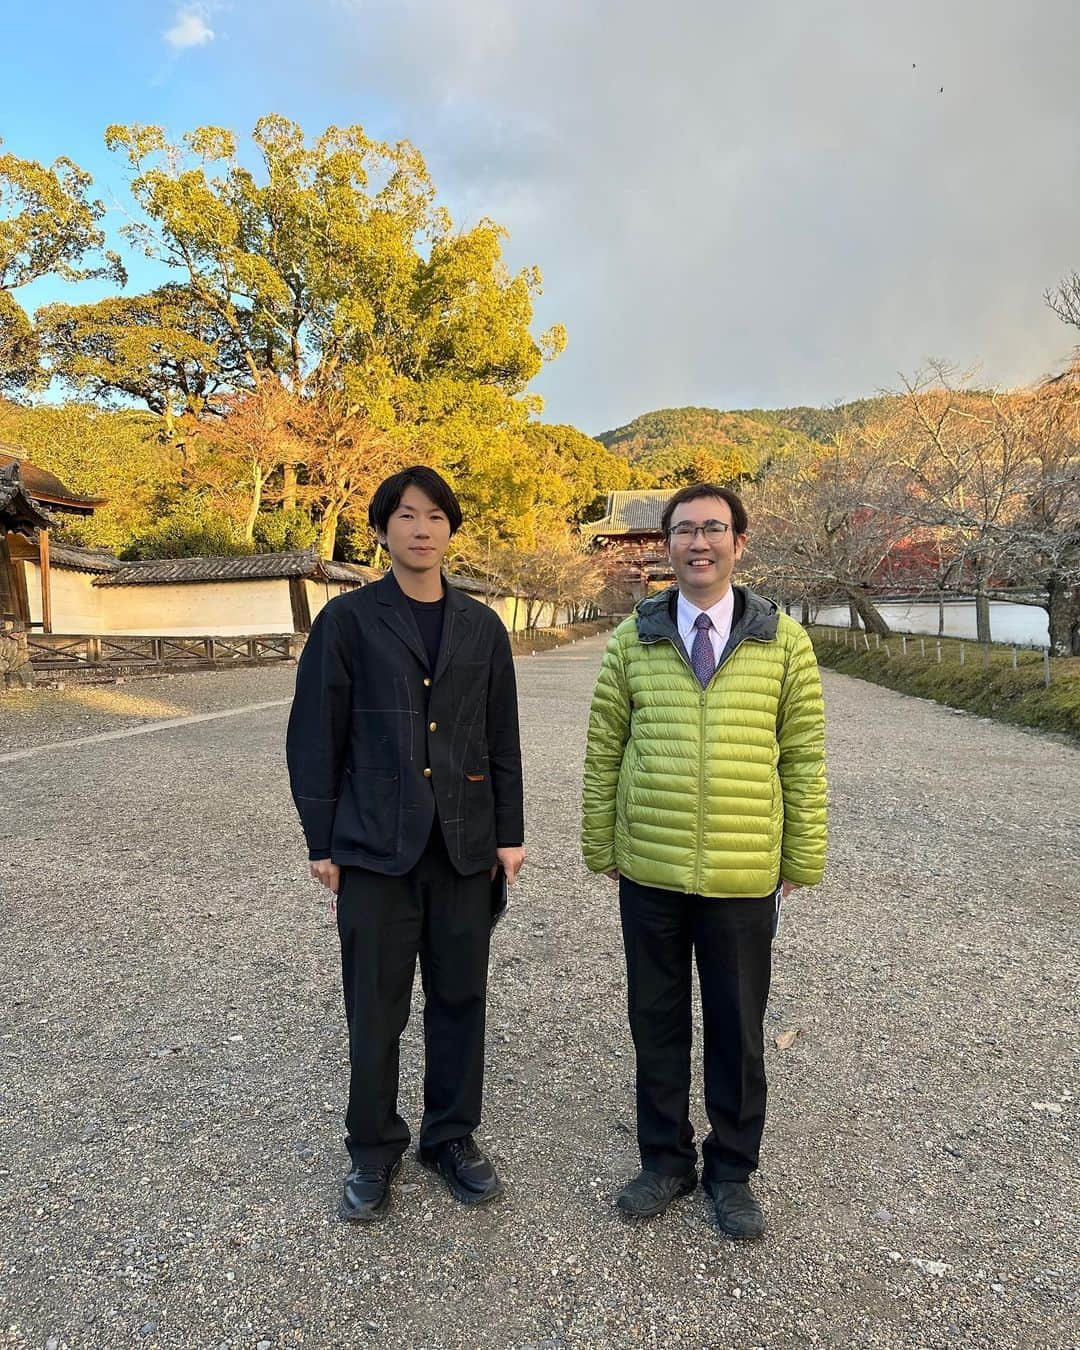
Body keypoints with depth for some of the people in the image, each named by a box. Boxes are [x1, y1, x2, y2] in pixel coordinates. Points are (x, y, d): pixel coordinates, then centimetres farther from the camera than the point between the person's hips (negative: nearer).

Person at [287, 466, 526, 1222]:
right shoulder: (348, 620, -1)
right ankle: (374, 1150, 29)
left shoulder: (482, 627, 7)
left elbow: (502, 739, 8)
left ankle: (452, 1137, 32)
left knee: (460, 998, 12)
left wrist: (510, 832, 5)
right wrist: (322, 841, -3)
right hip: (374, 845, -2)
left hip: (464, 844, 3)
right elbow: (316, 736, -1)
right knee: (375, 1008, 8)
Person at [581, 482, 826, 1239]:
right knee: (657, 1022, 15)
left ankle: (733, 1171, 36)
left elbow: (804, 758, 1)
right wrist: (600, 846, 4)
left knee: (738, 1030, 14)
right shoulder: (632, 641, 1)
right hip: (649, 874, 1)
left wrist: (803, 859, 1)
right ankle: (666, 1161, 36)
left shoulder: (784, 642, -2)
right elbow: (604, 751, 4)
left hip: (744, 878, -1)